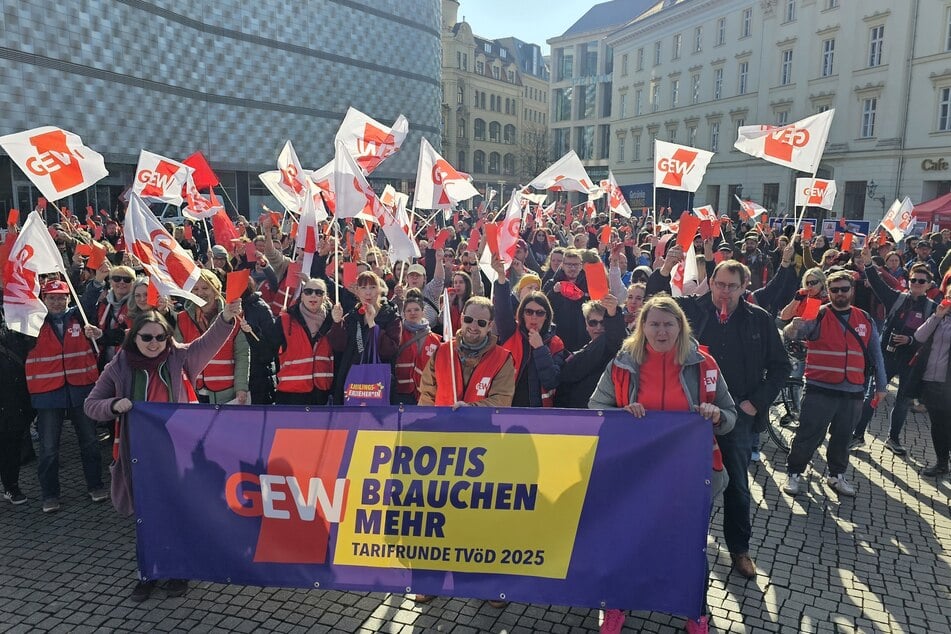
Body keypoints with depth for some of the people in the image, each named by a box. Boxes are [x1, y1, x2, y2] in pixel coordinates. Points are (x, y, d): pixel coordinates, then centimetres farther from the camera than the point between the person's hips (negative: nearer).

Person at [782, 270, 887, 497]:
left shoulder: (865, 319, 8)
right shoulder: (817, 316, -6)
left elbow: (875, 354, 14)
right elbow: (790, 334, -22)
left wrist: (880, 385, 12)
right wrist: (795, 326, -46)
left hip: (853, 393, 4)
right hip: (820, 391, -4)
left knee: (842, 437, 15)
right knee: (808, 435, 1)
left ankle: (837, 475, 32)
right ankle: (793, 474, 14)